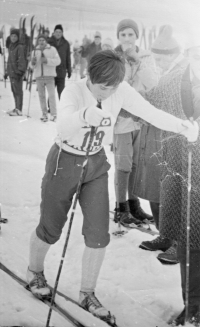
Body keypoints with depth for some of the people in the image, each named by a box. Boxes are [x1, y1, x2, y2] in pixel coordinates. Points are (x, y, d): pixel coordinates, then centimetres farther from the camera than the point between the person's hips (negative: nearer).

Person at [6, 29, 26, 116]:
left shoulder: (20, 47, -11)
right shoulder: (10, 47, 15)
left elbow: (22, 60, -15)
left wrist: (19, 71, -19)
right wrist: (8, 71, 21)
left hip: (17, 72, -8)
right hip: (11, 72, 8)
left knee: (18, 91, -6)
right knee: (14, 90, 12)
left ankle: (19, 110, -3)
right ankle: (17, 108, 20)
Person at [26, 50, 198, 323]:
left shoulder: (121, 91, -14)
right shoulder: (74, 91, -26)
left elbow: (149, 112, -19)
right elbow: (63, 124, -44)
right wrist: (85, 115, -65)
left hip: (96, 164, 3)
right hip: (64, 162, -3)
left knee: (98, 235, -2)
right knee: (50, 229, 11)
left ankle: (87, 295, 18)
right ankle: (34, 272, 42)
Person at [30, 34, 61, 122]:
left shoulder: (52, 49, 2)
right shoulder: (35, 51, 13)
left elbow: (58, 61, -5)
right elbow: (33, 66, 14)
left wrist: (47, 60, -17)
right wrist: (33, 62, -10)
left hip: (49, 76, -3)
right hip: (39, 76, 4)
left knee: (51, 95, -10)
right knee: (41, 96, 4)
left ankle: (54, 114, -7)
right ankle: (44, 114, 10)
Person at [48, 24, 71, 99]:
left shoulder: (66, 44, 5)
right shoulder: (49, 42, 1)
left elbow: (68, 58, 9)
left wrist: (69, 70, 7)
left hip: (61, 71, 1)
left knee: (61, 92, 3)